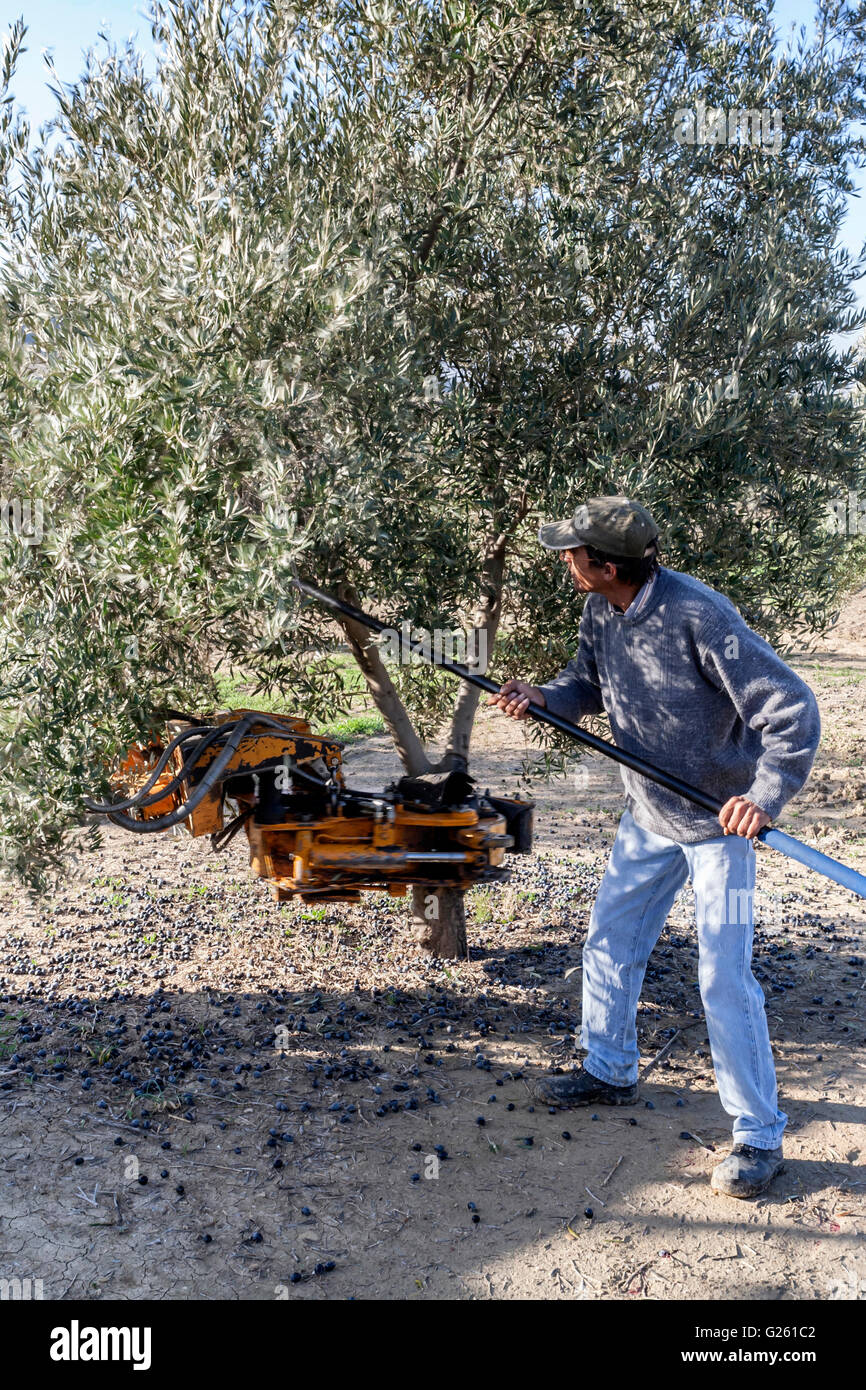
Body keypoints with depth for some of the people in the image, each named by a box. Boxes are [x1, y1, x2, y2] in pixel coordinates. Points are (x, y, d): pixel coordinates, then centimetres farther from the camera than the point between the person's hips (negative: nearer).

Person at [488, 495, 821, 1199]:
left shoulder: (699, 616, -28)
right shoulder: (600, 611, -5)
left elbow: (793, 707, -27)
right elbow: (588, 685, 10)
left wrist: (767, 794, -37)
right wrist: (543, 696, -11)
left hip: (719, 823, -7)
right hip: (648, 817, 8)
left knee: (724, 977, -6)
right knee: (609, 943, 16)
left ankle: (760, 1136, 11)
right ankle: (610, 1071, 38)